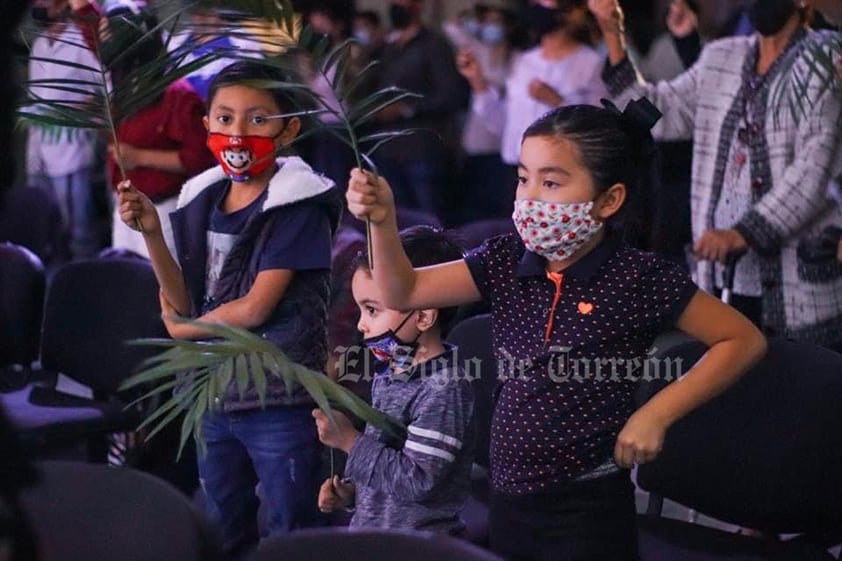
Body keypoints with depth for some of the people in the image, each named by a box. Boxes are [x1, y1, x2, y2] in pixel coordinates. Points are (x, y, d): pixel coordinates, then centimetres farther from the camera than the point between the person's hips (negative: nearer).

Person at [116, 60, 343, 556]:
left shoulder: (297, 204, -12)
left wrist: (181, 329, -1)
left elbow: (255, 308, -16)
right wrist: (153, 234, -9)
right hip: (215, 397, 7)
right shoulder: (202, 199, 6)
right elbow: (185, 306, 3)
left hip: (281, 403, -6)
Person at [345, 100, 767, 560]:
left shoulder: (640, 279, -13)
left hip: (588, 511, -5)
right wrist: (382, 220, -17)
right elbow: (403, 293, 0)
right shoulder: (506, 262, 1)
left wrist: (656, 414, -12)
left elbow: (745, 341, -7)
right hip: (509, 502, 5)